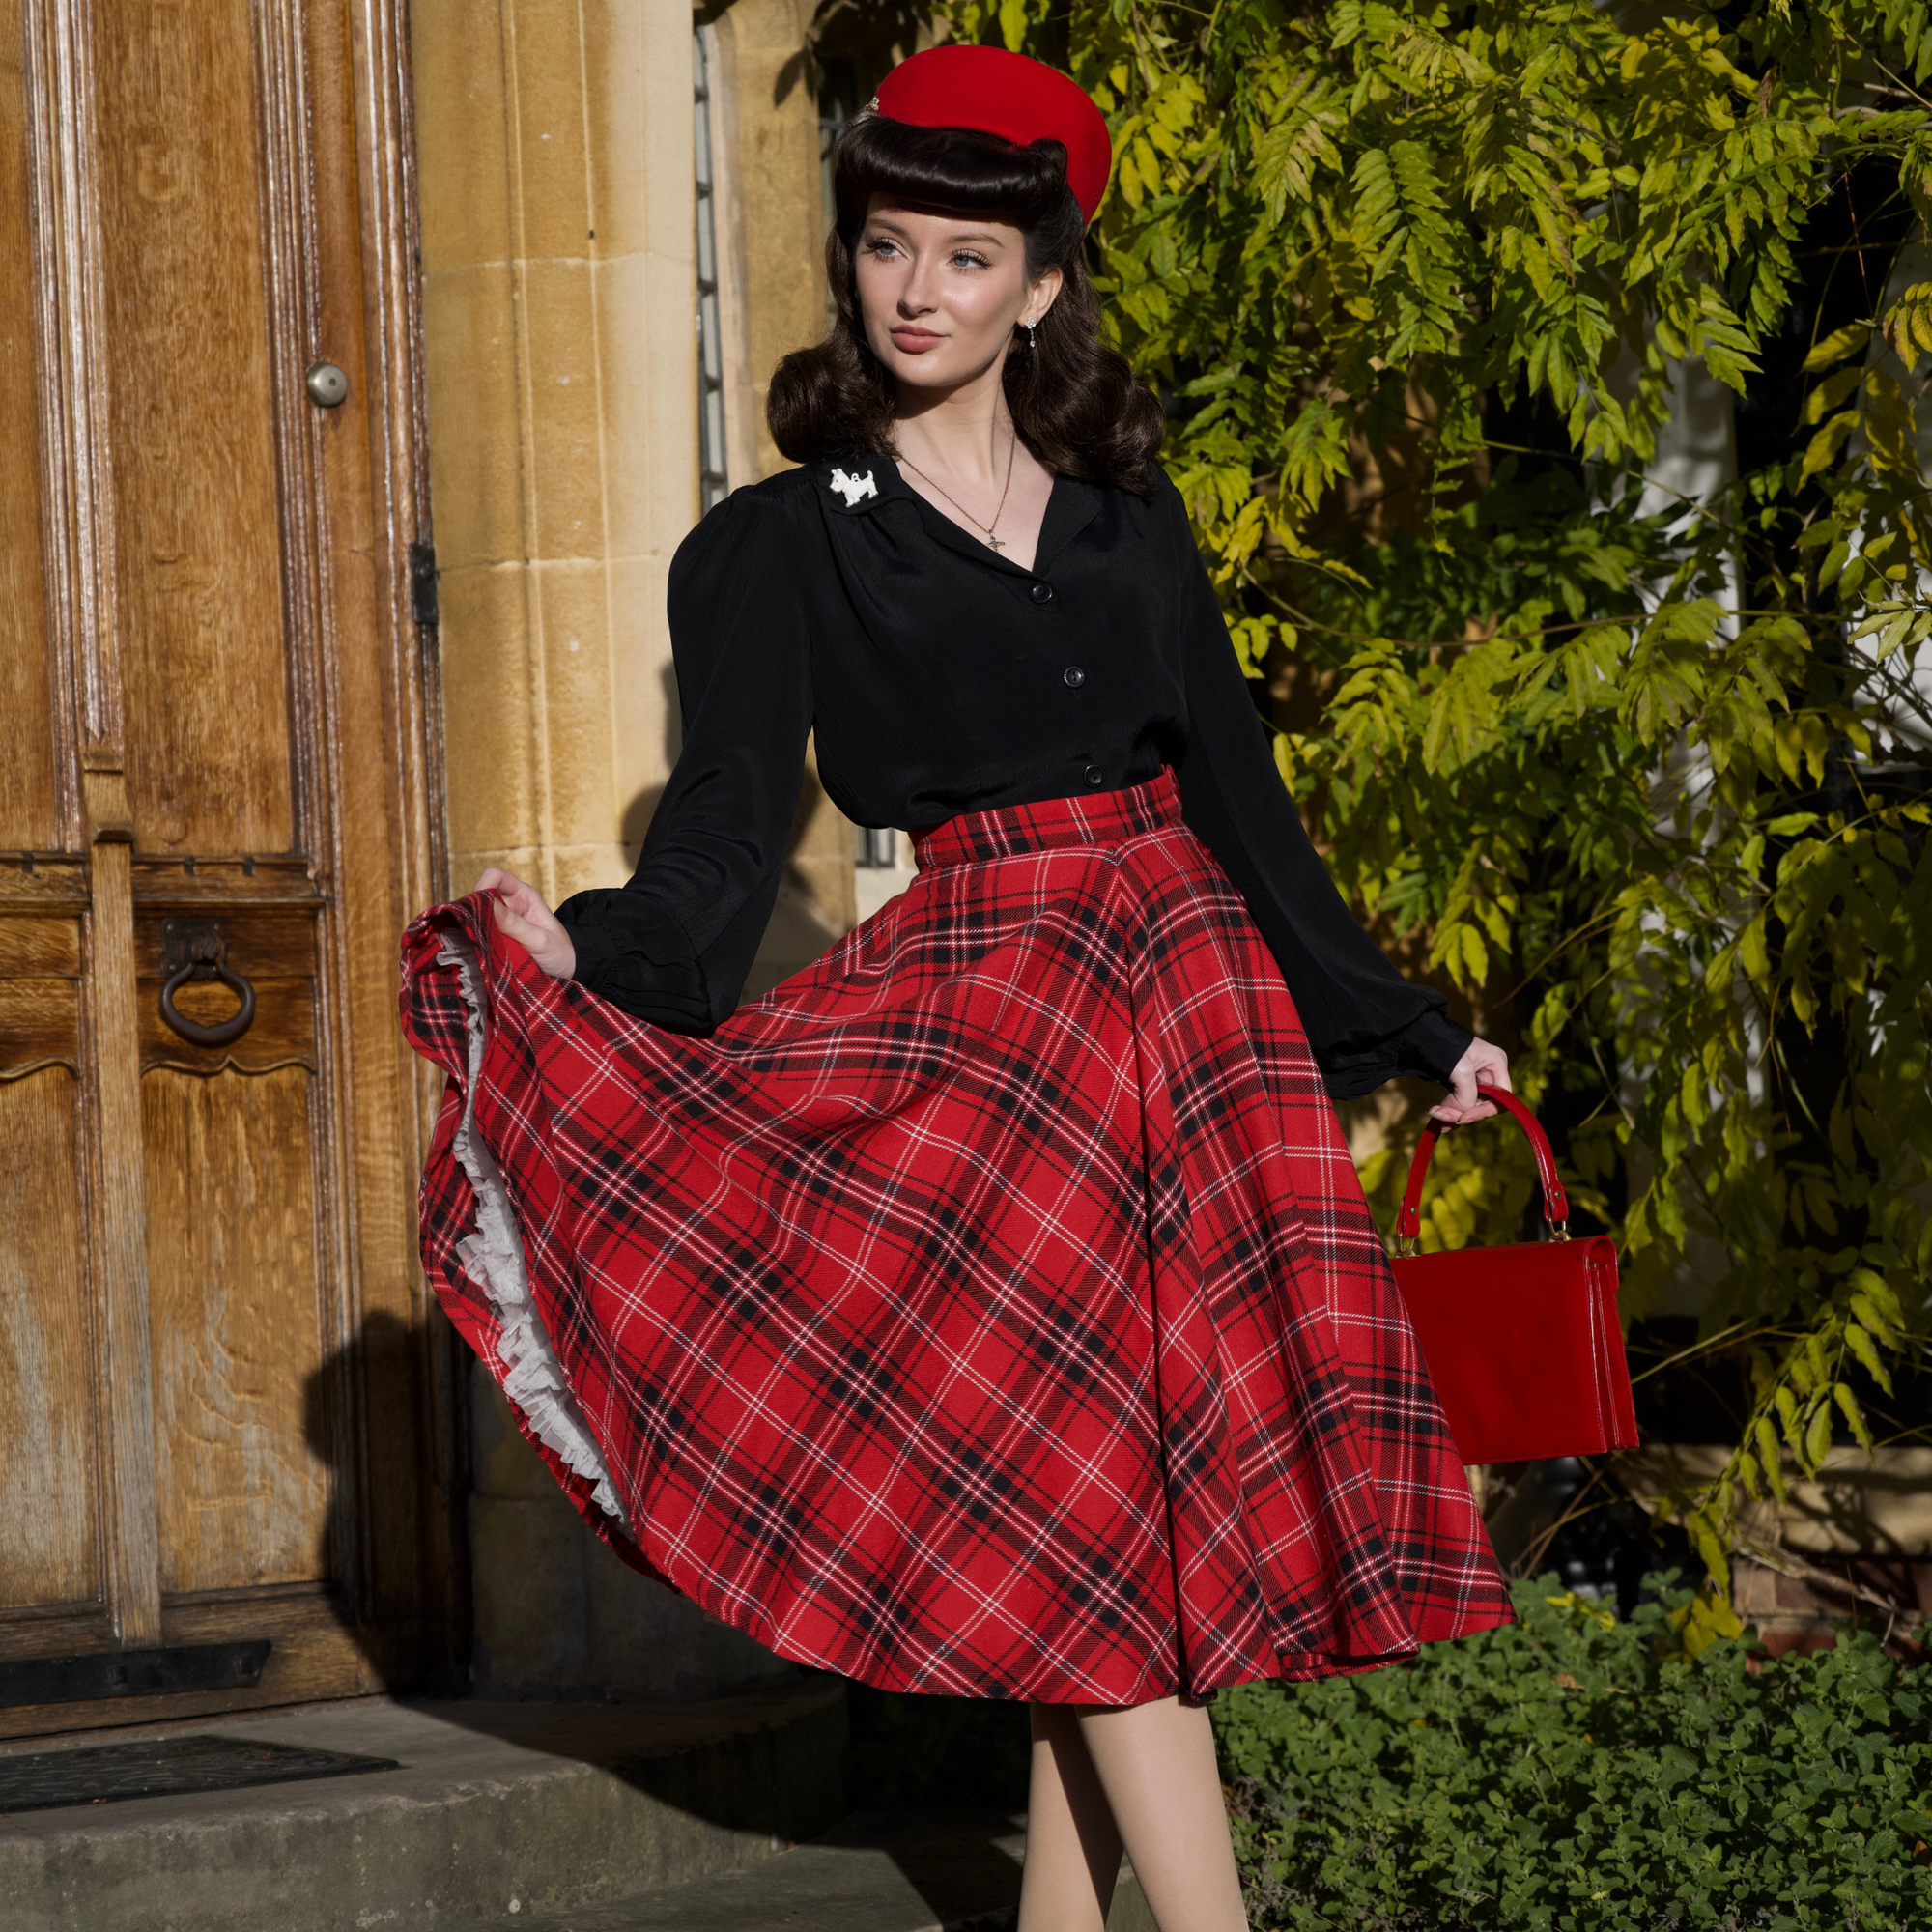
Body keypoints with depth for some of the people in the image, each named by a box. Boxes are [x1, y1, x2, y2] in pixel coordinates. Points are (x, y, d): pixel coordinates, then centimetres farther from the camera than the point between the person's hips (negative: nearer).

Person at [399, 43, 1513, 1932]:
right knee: (1087, 1494, -11)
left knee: (1150, 1499, 0)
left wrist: (1415, 1034, 20)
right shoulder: (786, 547, 4)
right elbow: (727, 829, -8)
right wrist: (594, 954, -28)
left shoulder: (1126, 519, 14)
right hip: (985, 1019, -4)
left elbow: (1239, 799, 19)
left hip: (1198, 994, 4)